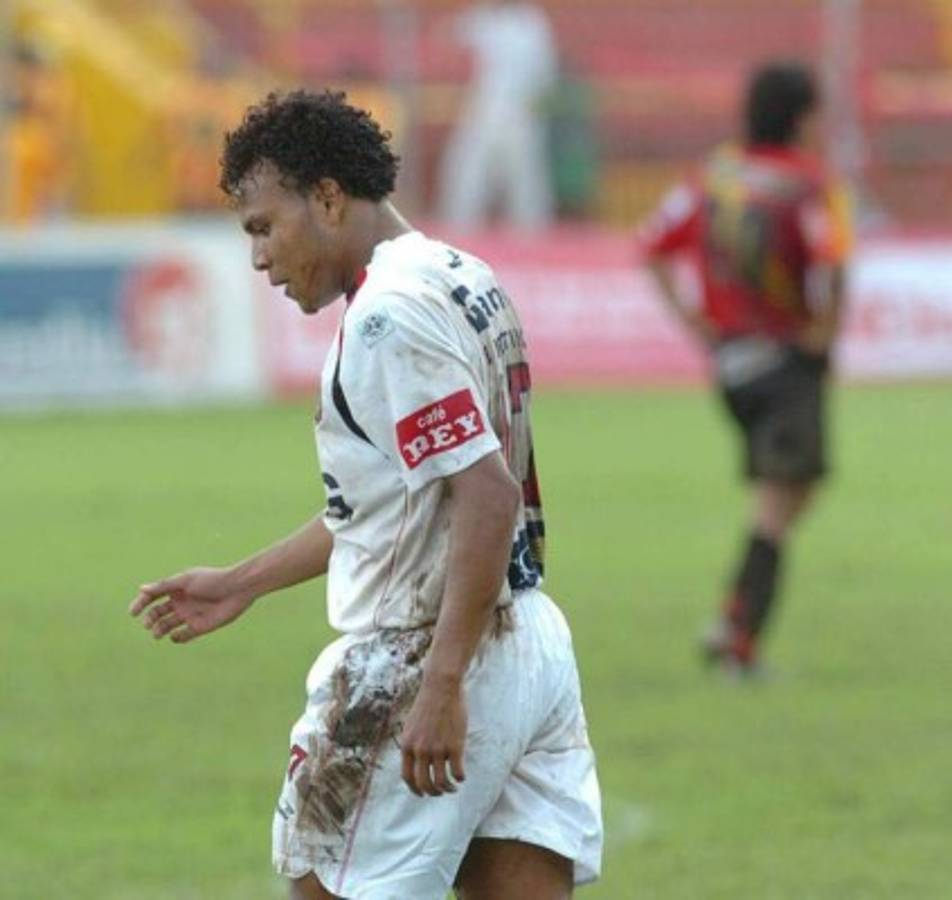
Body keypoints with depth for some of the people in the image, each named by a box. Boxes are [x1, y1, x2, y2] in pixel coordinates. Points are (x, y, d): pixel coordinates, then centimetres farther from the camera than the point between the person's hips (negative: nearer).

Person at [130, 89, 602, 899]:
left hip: (424, 655, -9)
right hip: (534, 648, 9)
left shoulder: (390, 311, -16)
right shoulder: (462, 280, 15)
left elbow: (487, 497, -24)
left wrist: (441, 686, -26)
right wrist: (243, 583, 26)